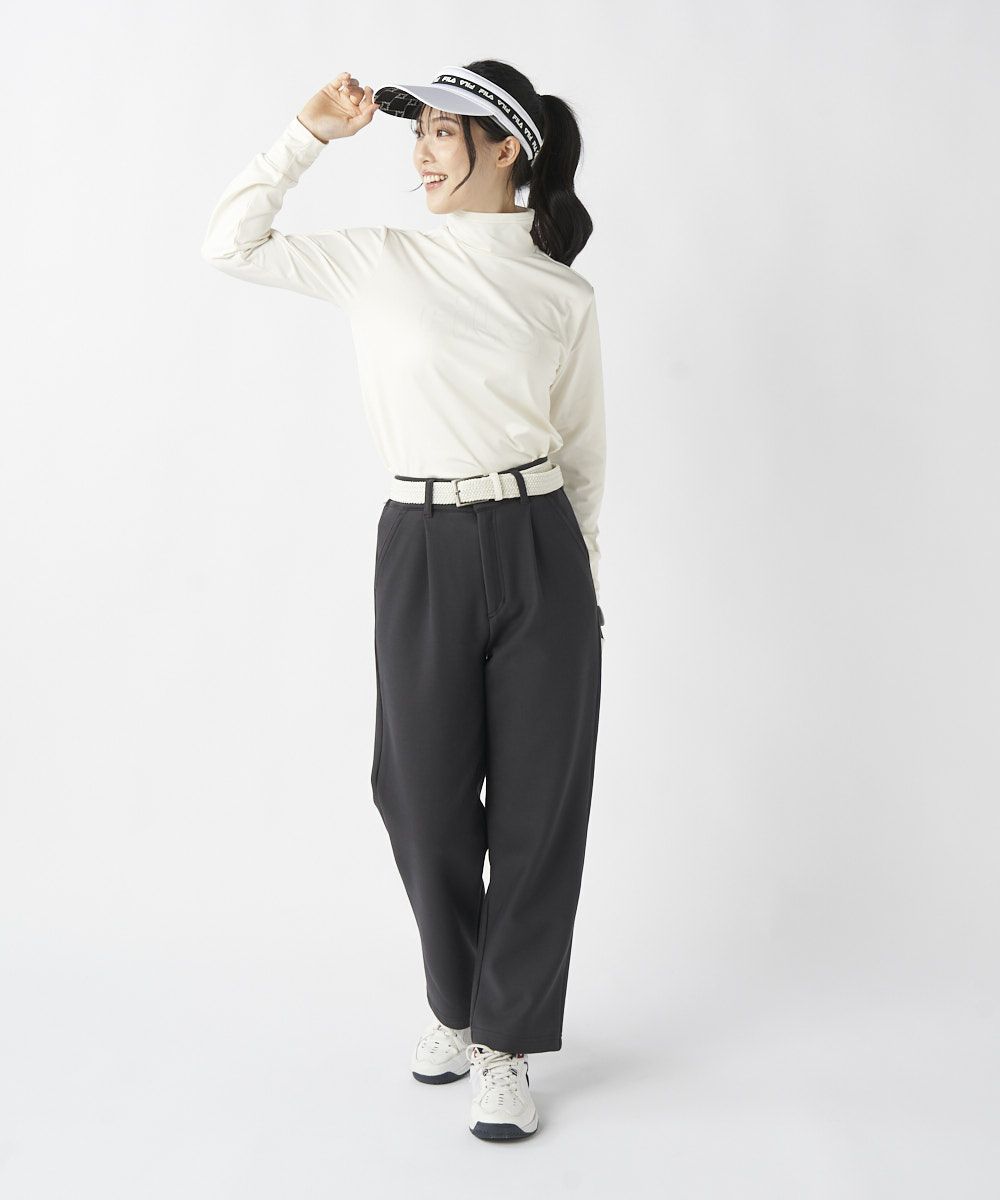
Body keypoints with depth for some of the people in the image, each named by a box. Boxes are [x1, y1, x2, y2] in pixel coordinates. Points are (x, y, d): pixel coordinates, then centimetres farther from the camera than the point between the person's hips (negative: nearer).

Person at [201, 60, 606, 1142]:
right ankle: (454, 1003, 33)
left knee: (536, 806, 3)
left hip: (539, 554, 0)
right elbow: (231, 242, 4)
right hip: (421, 553, 0)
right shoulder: (380, 262, 5)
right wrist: (311, 133, 3)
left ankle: (504, 1041, 20)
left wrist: (580, 585, 12)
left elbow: (583, 456, 11)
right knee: (426, 798, 7)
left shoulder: (564, 297, 5)